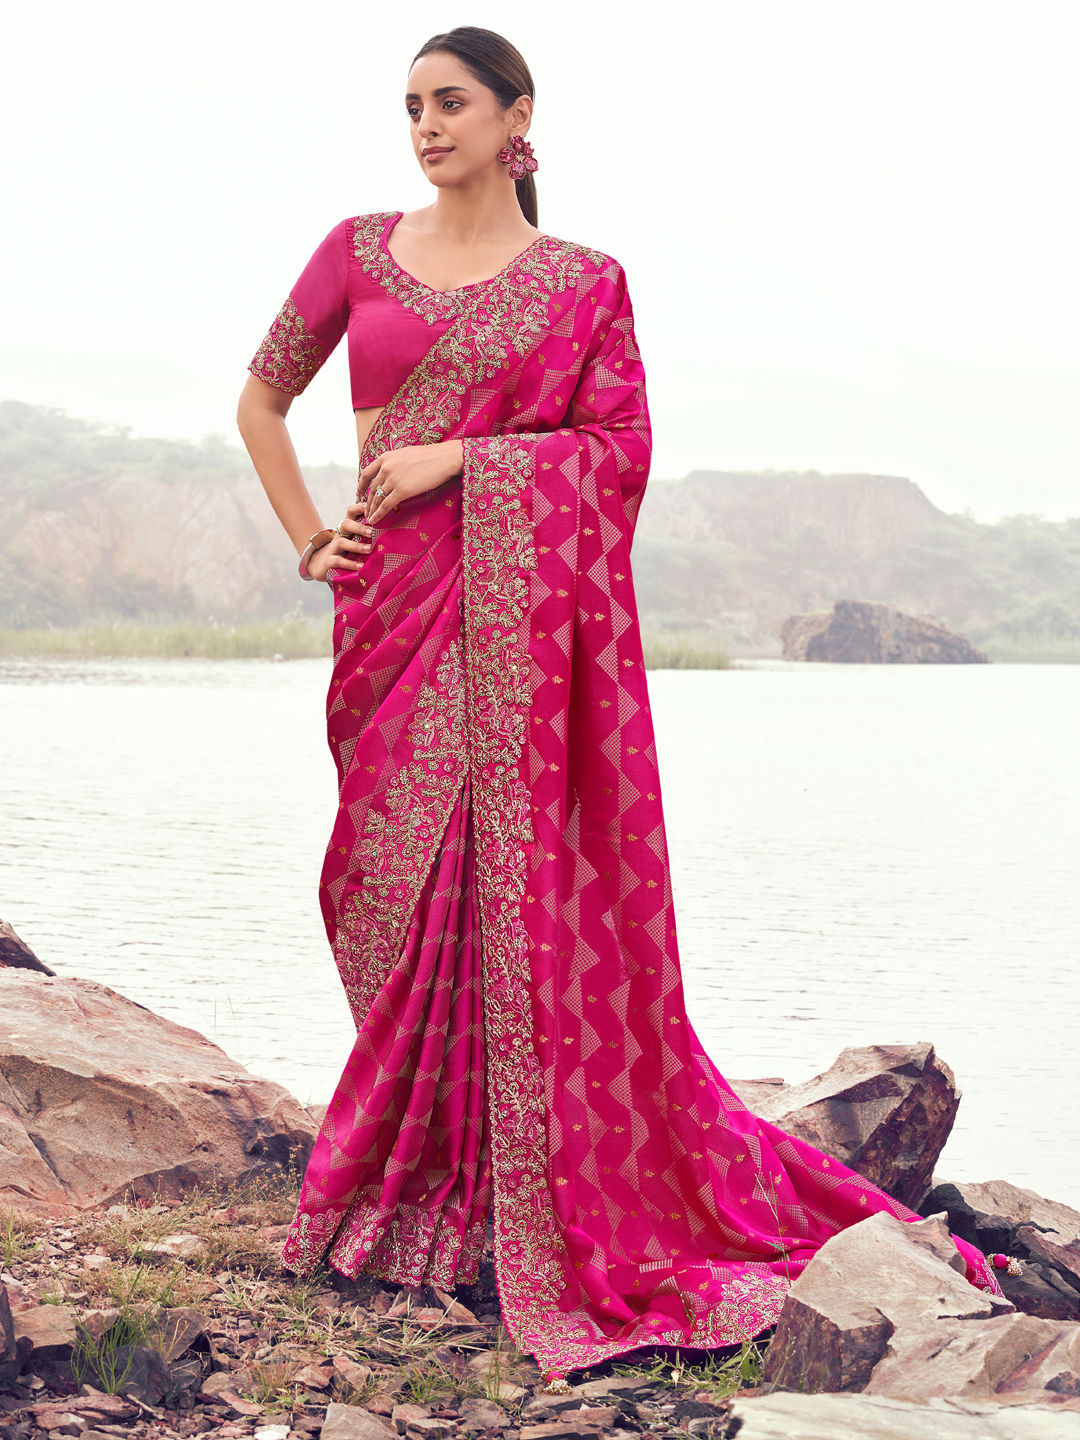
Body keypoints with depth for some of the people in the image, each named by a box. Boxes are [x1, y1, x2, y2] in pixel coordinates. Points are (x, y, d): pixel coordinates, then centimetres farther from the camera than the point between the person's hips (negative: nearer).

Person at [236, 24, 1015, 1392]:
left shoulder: (583, 282, 5)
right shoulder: (359, 250, 12)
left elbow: (622, 446, -2)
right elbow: (261, 395, 21)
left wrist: (456, 455, -10)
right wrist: (308, 536, 10)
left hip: (526, 600, -3)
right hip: (395, 603, 3)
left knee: (529, 880, -6)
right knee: (393, 881, 3)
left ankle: (557, 1195, 1)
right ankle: (405, 1188, 17)